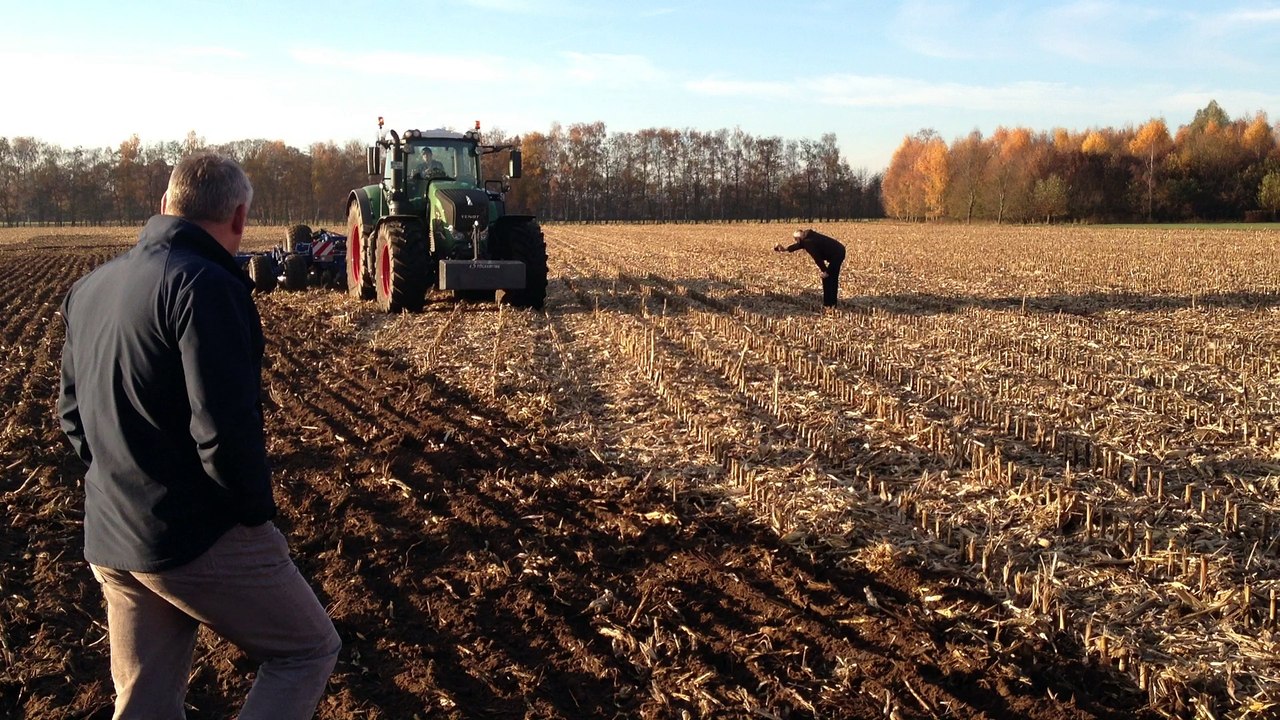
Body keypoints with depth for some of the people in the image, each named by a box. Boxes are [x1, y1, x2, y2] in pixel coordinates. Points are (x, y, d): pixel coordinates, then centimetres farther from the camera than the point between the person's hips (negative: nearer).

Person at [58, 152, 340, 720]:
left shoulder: (89, 289, 9)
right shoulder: (205, 286, -19)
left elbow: (71, 412, 16)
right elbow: (225, 430, -24)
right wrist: (257, 511, -9)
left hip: (107, 541, 8)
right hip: (198, 539, -8)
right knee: (309, 650, 10)